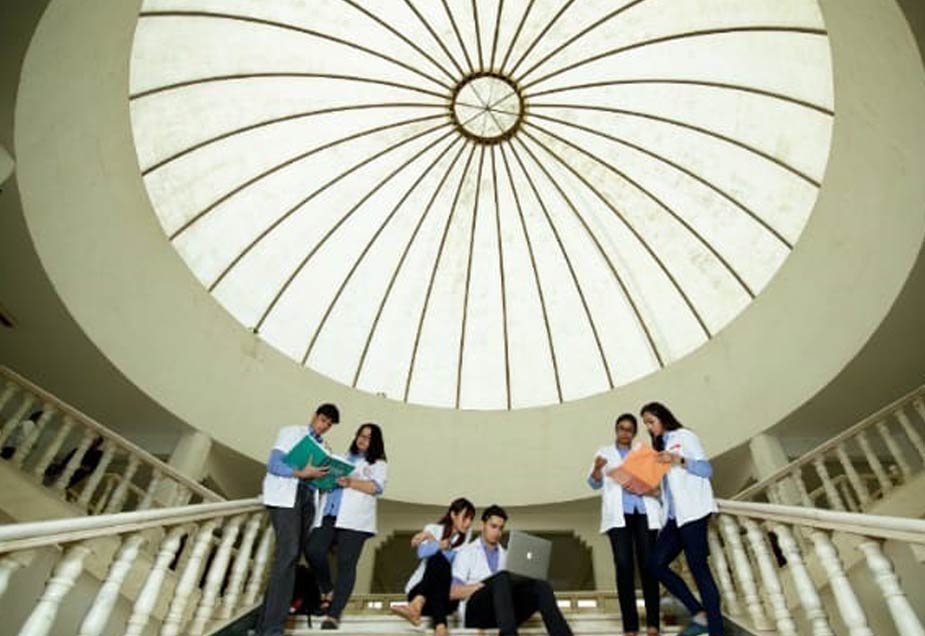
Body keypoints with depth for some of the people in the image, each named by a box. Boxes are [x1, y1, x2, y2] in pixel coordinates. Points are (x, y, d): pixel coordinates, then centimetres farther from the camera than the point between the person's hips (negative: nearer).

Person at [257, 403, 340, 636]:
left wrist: (323, 475, -7)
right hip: (285, 496, -6)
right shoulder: (291, 432, 6)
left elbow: (318, 479, 15)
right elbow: (273, 465, -7)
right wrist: (301, 473, -19)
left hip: (307, 497, 6)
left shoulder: (322, 446, 22)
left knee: (294, 555, 1)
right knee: (288, 553, -16)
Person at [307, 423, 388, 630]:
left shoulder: (378, 463, 10)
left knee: (346, 565, -6)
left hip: (354, 519, -4)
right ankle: (328, 591, 14)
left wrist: (350, 482, -18)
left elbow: (377, 487, -6)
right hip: (329, 515, 4)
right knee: (314, 551, -11)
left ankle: (333, 614, 0)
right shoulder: (344, 458, 26)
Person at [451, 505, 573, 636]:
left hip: (504, 612, 5)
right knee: (502, 578, -36)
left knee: (541, 586, -23)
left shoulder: (505, 556, 26)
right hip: (476, 612, -4)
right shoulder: (466, 552, 10)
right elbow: (453, 592, -1)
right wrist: (484, 585, -12)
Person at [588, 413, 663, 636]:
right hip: (618, 514, -1)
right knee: (623, 566, -7)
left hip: (644, 511, 1)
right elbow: (595, 484, 8)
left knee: (648, 565, -4)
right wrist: (597, 468, -15)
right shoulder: (605, 452, 17)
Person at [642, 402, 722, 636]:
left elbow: (707, 469, -6)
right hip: (673, 515, 8)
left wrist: (678, 460, -20)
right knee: (657, 563, -3)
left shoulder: (684, 436, 4)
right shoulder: (660, 446, 23)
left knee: (698, 566, -10)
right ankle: (700, 614, 4)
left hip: (692, 510, -7)